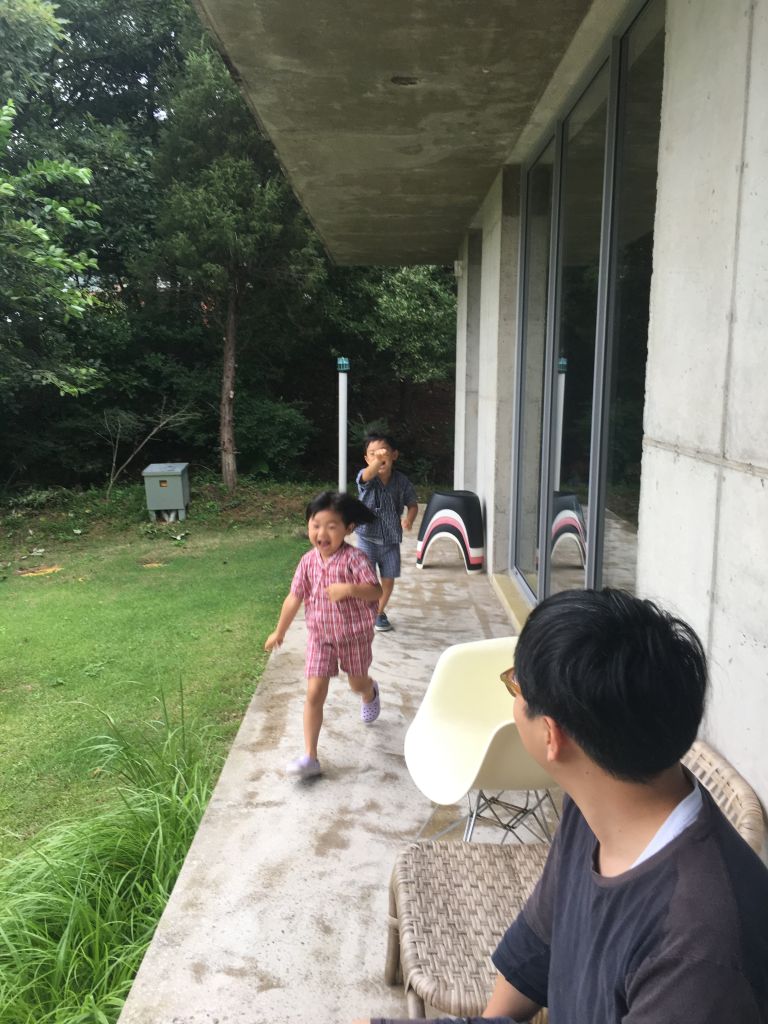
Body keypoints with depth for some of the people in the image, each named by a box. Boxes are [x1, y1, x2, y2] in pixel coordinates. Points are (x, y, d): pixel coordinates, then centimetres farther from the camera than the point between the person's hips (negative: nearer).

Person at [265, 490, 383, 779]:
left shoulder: (354, 558, -21)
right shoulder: (308, 562, -8)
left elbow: (376, 591, -25)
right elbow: (294, 598, 2)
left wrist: (349, 589, -43)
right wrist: (279, 631, 10)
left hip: (355, 635, -2)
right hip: (320, 636, 2)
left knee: (357, 683, 21)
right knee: (314, 694, -4)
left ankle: (371, 693, 61)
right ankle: (310, 757, 2)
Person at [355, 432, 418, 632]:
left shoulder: (401, 480, -5)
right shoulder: (366, 478, -14)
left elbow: (412, 504, 7)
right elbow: (368, 474, -40)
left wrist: (409, 518, -15)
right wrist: (377, 461, -63)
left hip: (391, 539, 3)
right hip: (368, 537, -3)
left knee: (388, 579, 10)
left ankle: (380, 612, 34)